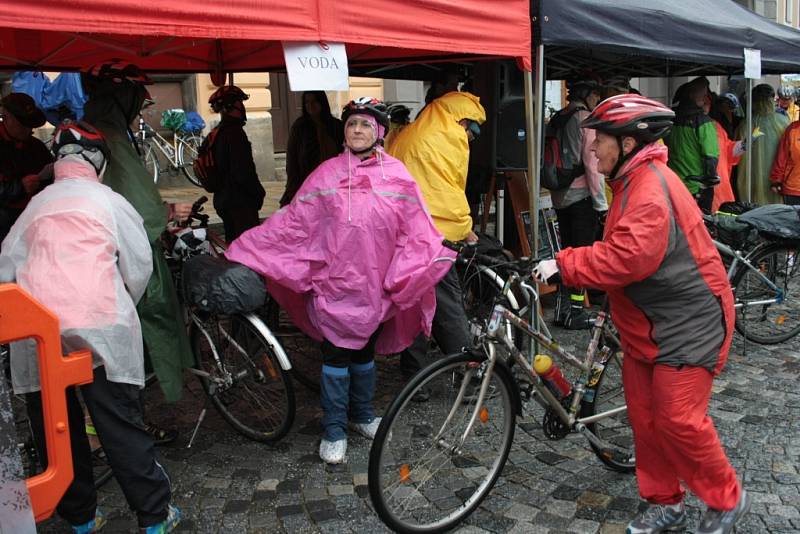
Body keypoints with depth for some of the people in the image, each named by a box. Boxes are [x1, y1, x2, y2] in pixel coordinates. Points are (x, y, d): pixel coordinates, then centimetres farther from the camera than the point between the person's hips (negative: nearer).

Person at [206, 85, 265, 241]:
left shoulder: (216, 134, 14)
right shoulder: (234, 133, -16)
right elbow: (243, 172, -22)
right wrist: (259, 193, -8)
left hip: (222, 200, 10)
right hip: (240, 202, -10)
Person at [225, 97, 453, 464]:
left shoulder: (396, 174, -1)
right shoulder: (327, 173, -2)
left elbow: (415, 228, -4)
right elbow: (293, 222, -3)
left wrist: (436, 254, -21)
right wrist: (243, 250, -6)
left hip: (376, 284, 1)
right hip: (334, 281, -1)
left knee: (365, 352, 17)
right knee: (336, 355, 4)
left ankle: (362, 415, 37)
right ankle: (334, 429, 19)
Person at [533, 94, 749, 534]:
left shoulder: (651, 188, -22)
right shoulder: (631, 181, 12)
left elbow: (626, 257, -31)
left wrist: (563, 265, -24)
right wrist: (570, 266, 4)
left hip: (687, 321, -10)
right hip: (646, 322, 10)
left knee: (678, 419, -6)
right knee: (644, 416, 11)